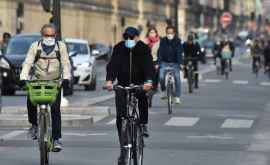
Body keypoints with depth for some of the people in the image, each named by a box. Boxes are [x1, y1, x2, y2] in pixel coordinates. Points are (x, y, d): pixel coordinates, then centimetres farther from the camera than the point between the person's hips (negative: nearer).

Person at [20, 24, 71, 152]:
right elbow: (27, 63, -5)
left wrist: (66, 78, -19)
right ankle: (34, 124, 9)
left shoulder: (61, 46, 3)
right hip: (37, 81, 1)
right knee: (31, 102, -19)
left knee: (55, 109, -10)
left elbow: (66, 64, -3)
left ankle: (56, 139, -7)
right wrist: (23, 78, -20)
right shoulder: (35, 46, 3)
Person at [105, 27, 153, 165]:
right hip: (122, 85, 1)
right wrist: (109, 80, -35)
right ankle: (123, 149, 1)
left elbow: (148, 65, -22)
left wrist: (148, 81, -41)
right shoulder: (119, 48, -6)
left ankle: (144, 124, -7)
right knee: (120, 116, -7)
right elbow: (112, 64, -17)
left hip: (139, 83, -1)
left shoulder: (144, 48, -9)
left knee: (142, 96, -33)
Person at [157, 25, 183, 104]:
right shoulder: (163, 41, -3)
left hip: (174, 63, -1)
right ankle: (164, 91, 6)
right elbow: (160, 52, -8)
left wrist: (180, 63, -25)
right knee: (161, 77, -18)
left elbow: (179, 52, -14)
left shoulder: (177, 41, -7)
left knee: (177, 78, -8)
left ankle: (177, 97, 2)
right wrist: (158, 63, -18)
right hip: (165, 62, 1)